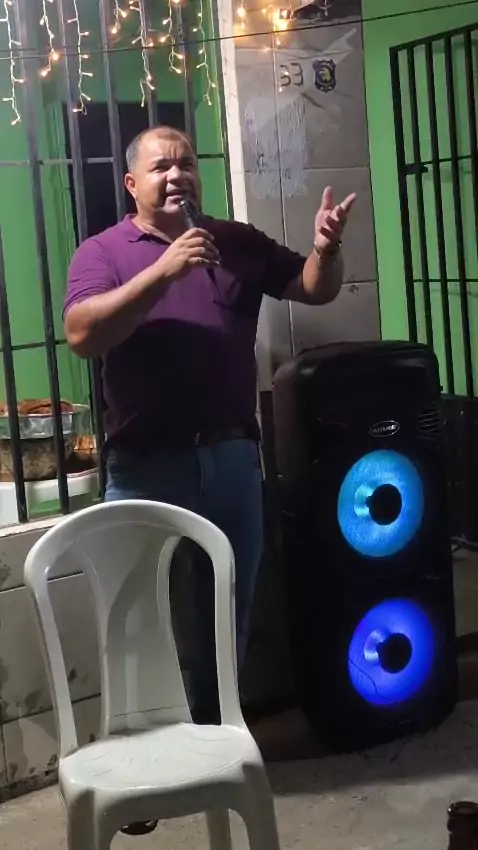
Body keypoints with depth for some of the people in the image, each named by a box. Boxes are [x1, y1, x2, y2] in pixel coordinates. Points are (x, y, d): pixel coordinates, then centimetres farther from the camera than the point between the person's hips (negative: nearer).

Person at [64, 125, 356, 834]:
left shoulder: (239, 242, 8)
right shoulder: (102, 252, -1)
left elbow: (315, 290, 8)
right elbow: (82, 334, -17)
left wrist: (326, 249, -14)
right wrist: (163, 271, -24)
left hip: (232, 457, 3)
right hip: (145, 466, -3)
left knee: (227, 613, 15)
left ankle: (215, 735, 33)